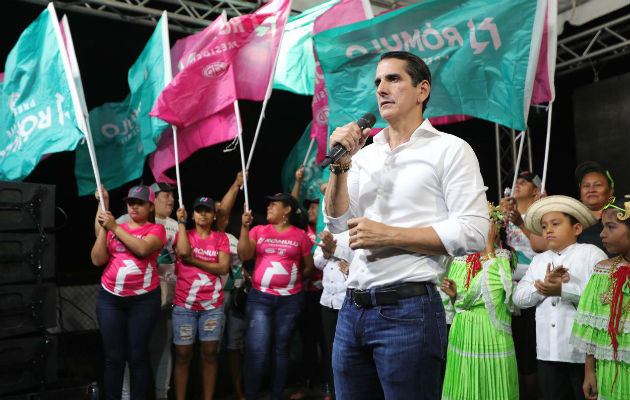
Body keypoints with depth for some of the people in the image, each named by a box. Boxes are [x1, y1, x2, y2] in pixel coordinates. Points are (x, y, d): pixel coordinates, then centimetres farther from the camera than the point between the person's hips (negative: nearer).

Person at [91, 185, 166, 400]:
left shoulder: (156, 229, 4)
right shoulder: (113, 228, 13)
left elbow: (142, 248, -17)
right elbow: (97, 260, 3)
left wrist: (114, 227, -11)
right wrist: (104, 229, -5)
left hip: (144, 299, -2)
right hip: (110, 298, 3)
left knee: (138, 356, 3)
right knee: (113, 357, 5)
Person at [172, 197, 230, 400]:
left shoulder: (221, 238, 7)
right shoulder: (184, 234, 7)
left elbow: (224, 268, -5)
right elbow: (184, 252, -16)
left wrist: (195, 261, -11)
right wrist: (181, 222, -5)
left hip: (212, 305, 1)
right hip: (184, 305, -1)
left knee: (209, 354, 4)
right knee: (183, 355, 1)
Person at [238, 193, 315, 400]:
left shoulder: (300, 235, 5)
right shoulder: (258, 231, 8)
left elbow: (309, 267, 11)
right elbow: (244, 255, -5)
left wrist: (292, 279, 7)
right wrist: (245, 227, -11)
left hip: (289, 299, 0)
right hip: (259, 297, 0)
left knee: (281, 350, 8)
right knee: (257, 349, -9)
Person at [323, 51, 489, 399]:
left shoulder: (450, 149, -2)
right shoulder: (365, 154, 14)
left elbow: (473, 233, -11)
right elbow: (338, 222, 10)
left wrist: (388, 235, -15)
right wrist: (340, 164, -3)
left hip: (408, 308, -5)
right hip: (353, 308, 6)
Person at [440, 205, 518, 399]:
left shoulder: (503, 257, -4)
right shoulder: (460, 261, 9)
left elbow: (496, 292, -22)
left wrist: (489, 247, -14)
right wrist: (453, 295, -9)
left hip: (490, 338, -4)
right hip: (461, 337, 5)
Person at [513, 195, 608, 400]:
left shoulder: (591, 253, -1)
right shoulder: (538, 260, 14)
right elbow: (518, 297, 5)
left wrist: (563, 289, -22)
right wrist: (543, 285, -13)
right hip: (547, 353, 5)